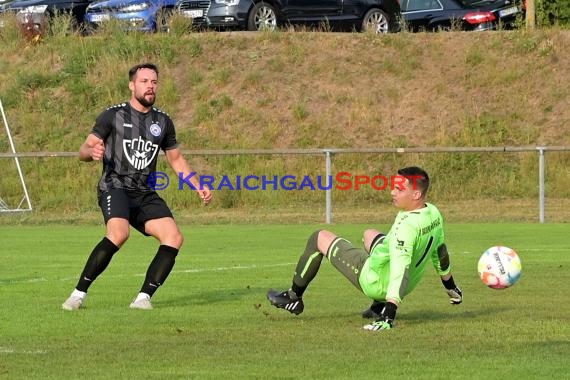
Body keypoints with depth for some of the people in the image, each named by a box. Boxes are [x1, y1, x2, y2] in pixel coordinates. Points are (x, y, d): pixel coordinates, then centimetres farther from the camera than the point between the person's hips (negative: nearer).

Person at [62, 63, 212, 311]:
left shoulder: (163, 122, 14)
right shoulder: (113, 116, 2)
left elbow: (176, 159, 26)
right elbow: (84, 150, 1)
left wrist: (198, 187, 16)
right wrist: (92, 152, -23)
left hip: (145, 194, 5)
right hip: (115, 186, -5)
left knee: (174, 238, -16)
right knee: (119, 233, -33)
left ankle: (143, 297, -9)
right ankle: (79, 294, -25)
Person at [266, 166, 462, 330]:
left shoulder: (407, 226, -33)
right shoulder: (434, 213, -6)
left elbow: (400, 270, -38)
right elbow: (440, 250, 10)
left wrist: (389, 316, -41)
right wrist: (450, 286, 26)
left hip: (375, 282, -8)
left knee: (320, 238, 3)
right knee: (370, 235, 37)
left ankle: (294, 298, 19)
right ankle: (379, 306, 29)